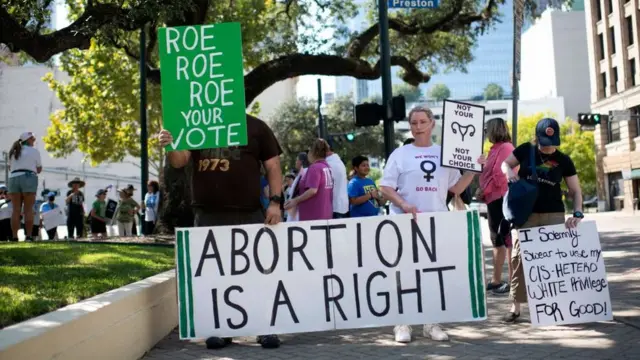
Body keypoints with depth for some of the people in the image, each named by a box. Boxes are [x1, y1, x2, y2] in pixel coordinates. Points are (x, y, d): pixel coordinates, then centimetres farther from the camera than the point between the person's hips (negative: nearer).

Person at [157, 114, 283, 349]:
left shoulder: (256, 127, 6)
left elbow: (273, 166, 5)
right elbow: (179, 161, 5)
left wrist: (274, 202, -6)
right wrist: (170, 147, -18)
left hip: (249, 215, -2)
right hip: (207, 215, 2)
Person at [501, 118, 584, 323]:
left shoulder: (563, 160, -2)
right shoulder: (526, 150, -2)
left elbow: (576, 191, 1)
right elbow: (505, 163, 13)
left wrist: (577, 213, -15)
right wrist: (508, 171, -11)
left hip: (554, 214, 0)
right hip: (526, 214, 0)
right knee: (519, 256, -1)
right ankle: (515, 306, 6)